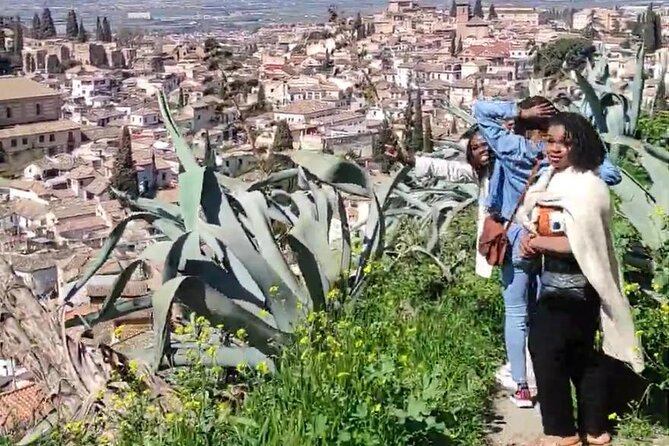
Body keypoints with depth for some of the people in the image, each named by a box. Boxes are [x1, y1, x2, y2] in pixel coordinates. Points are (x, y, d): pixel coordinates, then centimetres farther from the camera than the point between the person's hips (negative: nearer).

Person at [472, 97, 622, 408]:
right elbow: (611, 175, -7)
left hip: (517, 241, -3)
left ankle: (521, 385, 12)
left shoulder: (512, 149, -13)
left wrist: (519, 111, -13)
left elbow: (480, 110, -11)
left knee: (516, 314, 8)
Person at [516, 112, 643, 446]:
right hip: (557, 282, 9)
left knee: (546, 349, -2)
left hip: (571, 287, -9)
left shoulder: (586, 187, -20)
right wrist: (531, 240, -3)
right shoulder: (553, 179, 9)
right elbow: (537, 223, 20)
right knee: (580, 355, 15)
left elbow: (583, 245, -27)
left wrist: (538, 242, -15)